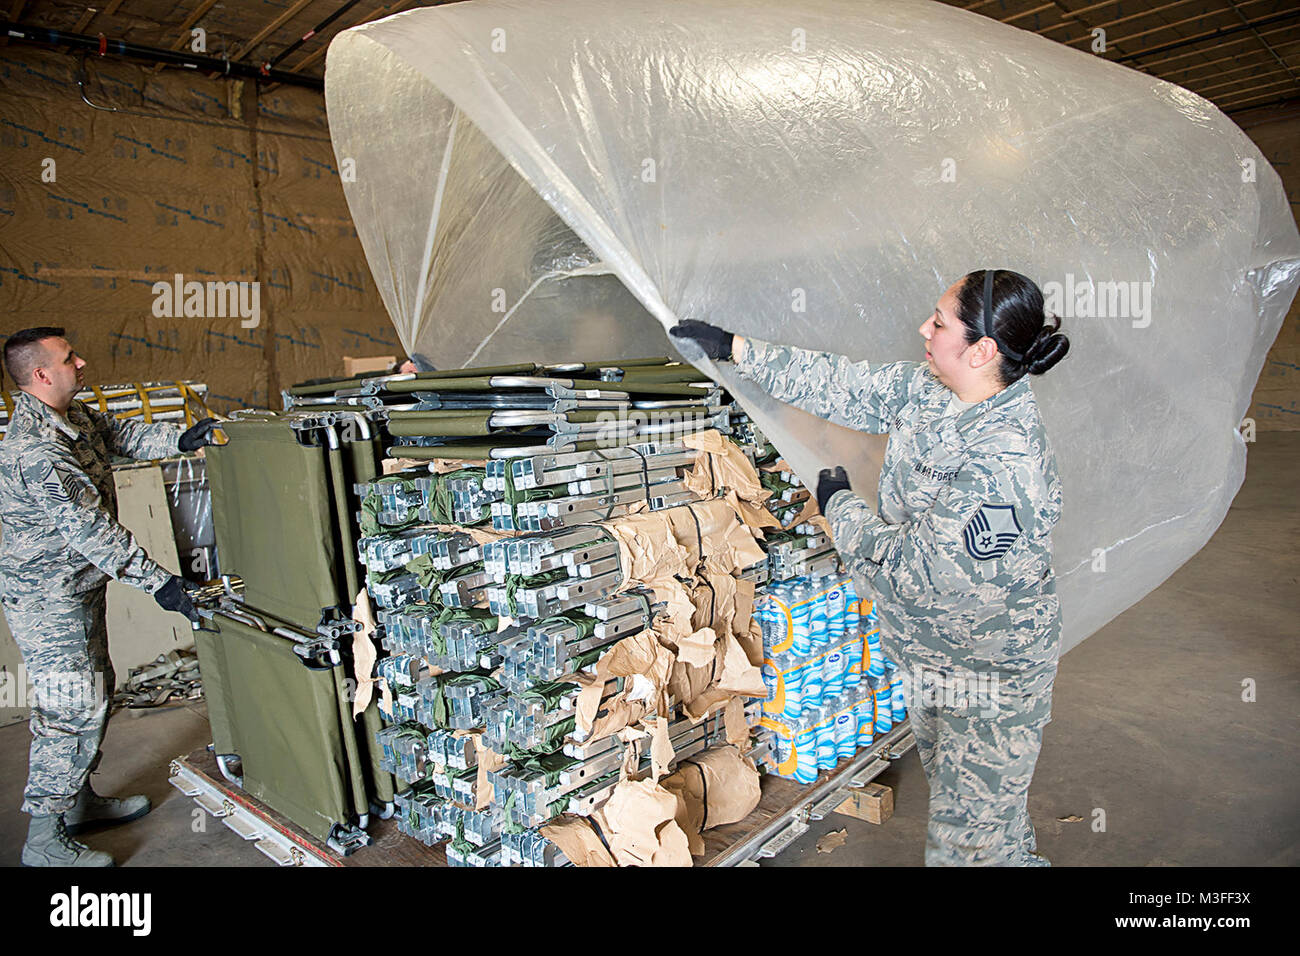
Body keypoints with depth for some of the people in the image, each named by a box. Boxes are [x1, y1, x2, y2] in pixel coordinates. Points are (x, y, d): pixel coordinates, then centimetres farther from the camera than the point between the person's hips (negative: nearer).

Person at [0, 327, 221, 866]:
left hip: (76, 589, 10)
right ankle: (45, 843, 8)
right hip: (48, 600, -10)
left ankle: (79, 801, 35)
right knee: (71, 709, -5)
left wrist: (177, 439, -4)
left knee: (94, 692, 19)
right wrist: (156, 582, -28)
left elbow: (119, 435, 17)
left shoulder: (70, 417, 4)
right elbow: (89, 527, -28)